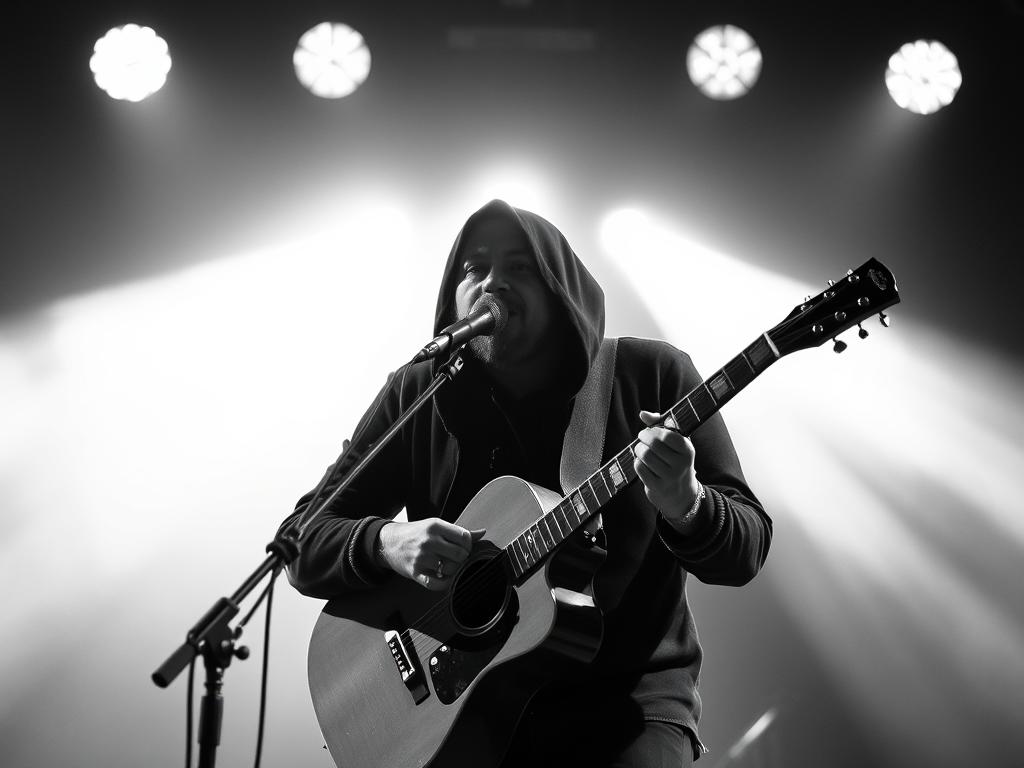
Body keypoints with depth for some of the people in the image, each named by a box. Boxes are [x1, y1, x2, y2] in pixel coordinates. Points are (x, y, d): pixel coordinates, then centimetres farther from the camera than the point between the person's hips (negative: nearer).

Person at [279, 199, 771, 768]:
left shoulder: (651, 375, 0)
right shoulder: (417, 394, 4)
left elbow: (746, 550, -2)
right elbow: (303, 544, 3)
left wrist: (685, 506, -25)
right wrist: (385, 543, -18)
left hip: (625, 700, -1)